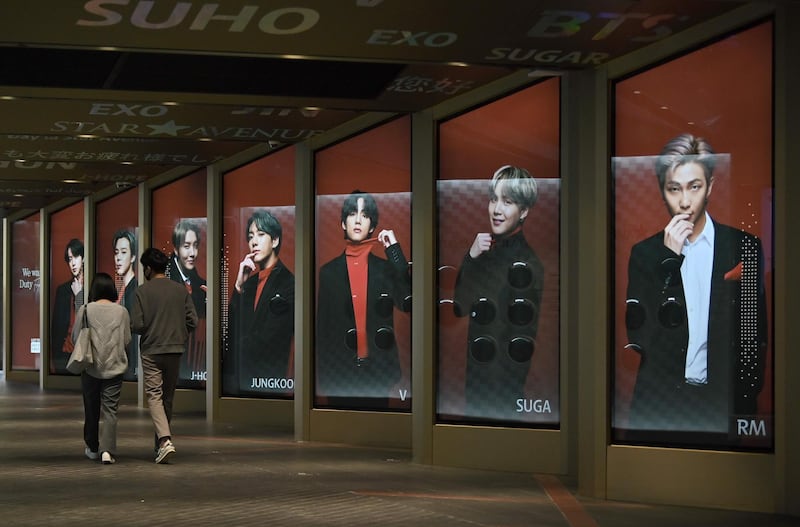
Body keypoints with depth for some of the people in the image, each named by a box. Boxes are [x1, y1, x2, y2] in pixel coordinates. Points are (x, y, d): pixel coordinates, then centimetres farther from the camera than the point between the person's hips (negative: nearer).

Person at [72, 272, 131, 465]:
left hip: (91, 367, 0)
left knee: (91, 409, 14)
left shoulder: (85, 310, -6)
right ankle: (107, 449, -13)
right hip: (115, 367, 0)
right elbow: (127, 340, 2)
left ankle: (92, 448, 27)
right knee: (110, 410, 1)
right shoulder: (121, 311, -4)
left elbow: (75, 338, 0)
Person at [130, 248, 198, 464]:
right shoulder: (181, 290, 4)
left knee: (155, 395, -5)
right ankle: (162, 440, 22)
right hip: (175, 350, 4)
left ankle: (165, 440, -23)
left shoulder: (142, 291, -6)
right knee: (168, 397, 14)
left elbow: (136, 325, -11)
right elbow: (192, 321, 2)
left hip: (151, 351, -4)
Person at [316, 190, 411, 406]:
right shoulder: (329, 271, 6)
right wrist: (321, 377, 1)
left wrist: (395, 250, -11)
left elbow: (407, 303, -14)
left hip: (378, 370, 0)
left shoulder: (386, 268, 5)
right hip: (339, 370, 0)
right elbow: (321, 325, 6)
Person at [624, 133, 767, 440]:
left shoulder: (744, 247, 1)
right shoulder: (645, 253, 4)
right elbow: (637, 334, -6)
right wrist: (669, 258, -10)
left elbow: (755, 331, 4)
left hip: (724, 400, -1)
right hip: (659, 400, 1)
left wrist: (747, 396, -3)